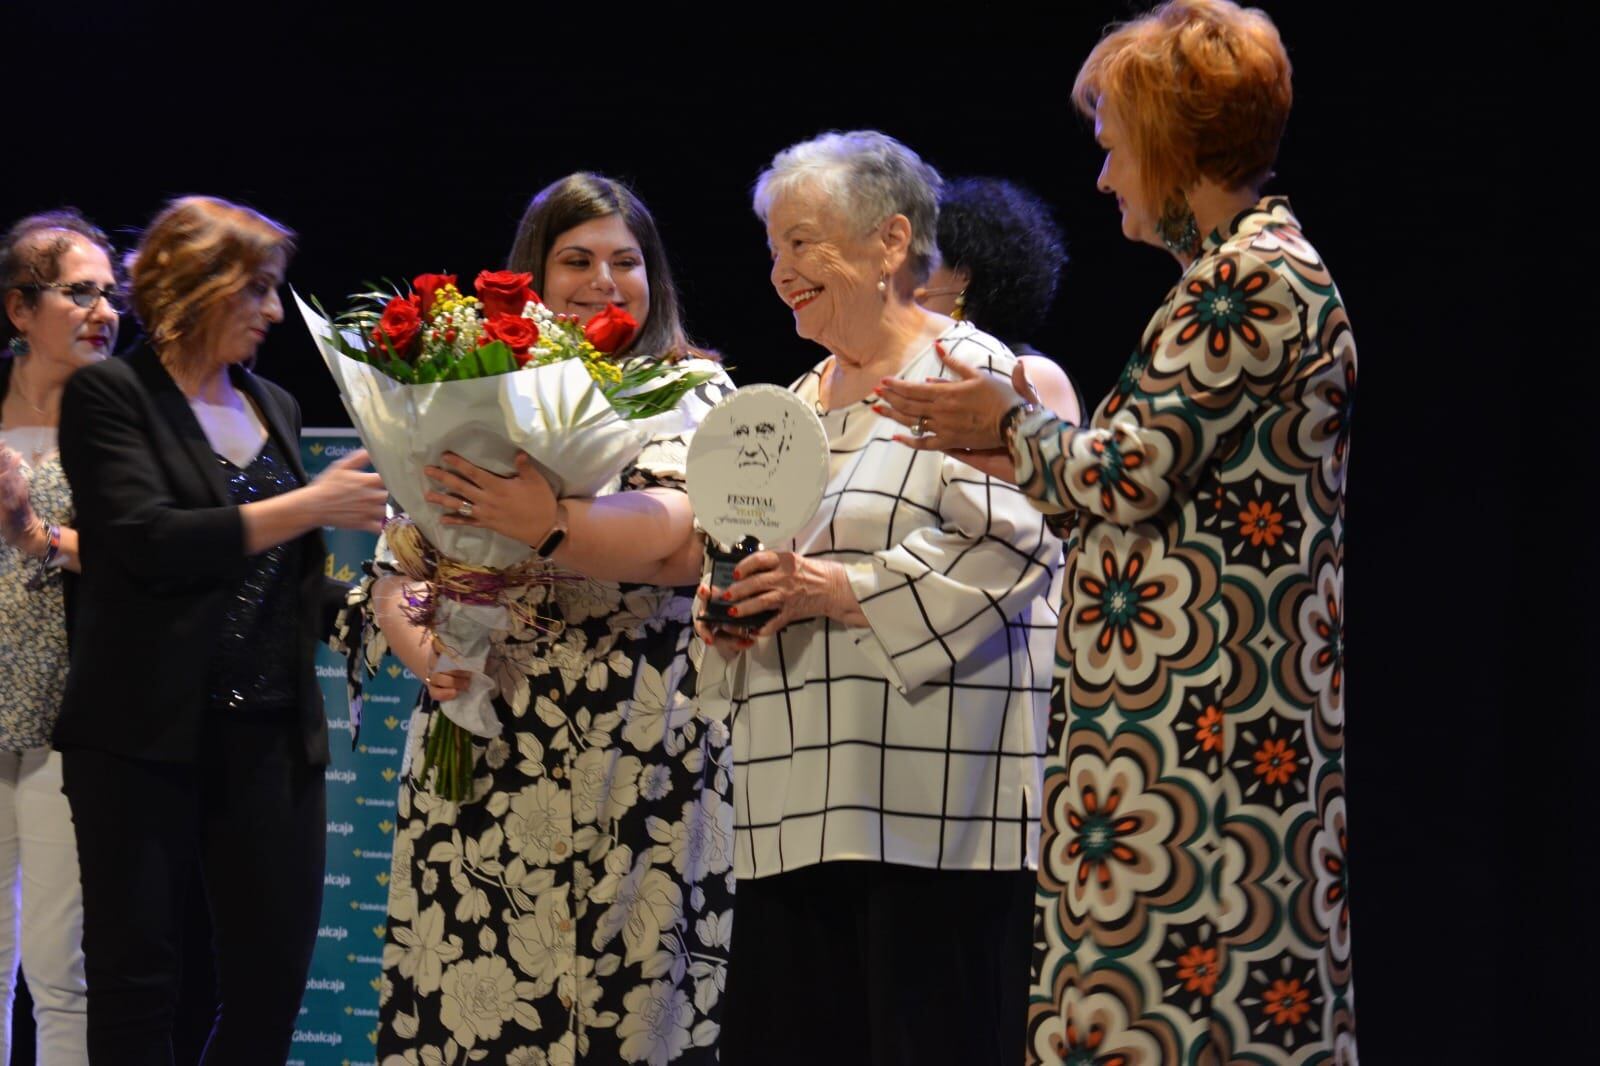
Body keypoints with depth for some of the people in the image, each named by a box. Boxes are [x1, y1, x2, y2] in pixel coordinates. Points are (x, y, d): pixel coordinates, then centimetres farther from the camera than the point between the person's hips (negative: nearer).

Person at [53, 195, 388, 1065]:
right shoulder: (109, 397, -3)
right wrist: (312, 506, -15)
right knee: (135, 978, -1)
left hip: (270, 734, 6)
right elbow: (148, 542, -17)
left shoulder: (273, 407, 16)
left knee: (274, 977, 2)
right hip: (148, 734, -6)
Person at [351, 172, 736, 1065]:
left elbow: (685, 541, -12)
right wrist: (419, 643, -10)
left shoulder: (696, 397, 7)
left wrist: (551, 527, -28)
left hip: (646, 754, -2)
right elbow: (397, 573, 12)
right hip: (485, 754, 2)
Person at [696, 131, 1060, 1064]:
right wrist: (733, 610, 7)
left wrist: (844, 592, -17)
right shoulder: (801, 402, 23)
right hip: (799, 810, 8)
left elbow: (1015, 544, -16)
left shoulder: (971, 373, -3)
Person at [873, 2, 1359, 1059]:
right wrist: (1017, 443, 20)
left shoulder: (1250, 277, -13)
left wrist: (1009, 424, 2)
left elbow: (1131, 476, -15)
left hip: (1202, 704, -10)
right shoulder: (1255, 270, 19)